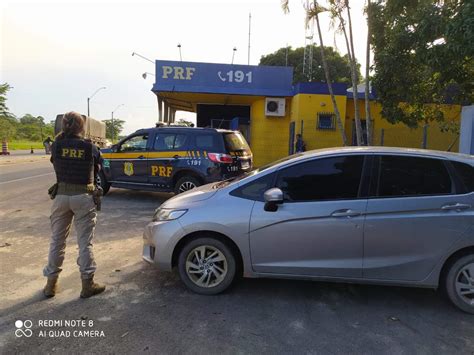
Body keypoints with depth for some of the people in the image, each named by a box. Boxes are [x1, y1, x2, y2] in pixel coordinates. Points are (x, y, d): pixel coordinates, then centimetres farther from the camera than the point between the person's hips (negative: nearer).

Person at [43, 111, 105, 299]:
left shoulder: (57, 145, -3)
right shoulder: (90, 148, -6)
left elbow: (56, 166, 9)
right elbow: (96, 170, 4)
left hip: (61, 195, 2)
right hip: (84, 197, -2)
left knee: (57, 240, 16)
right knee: (85, 242, 5)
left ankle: (51, 283, 26)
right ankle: (87, 284, 12)